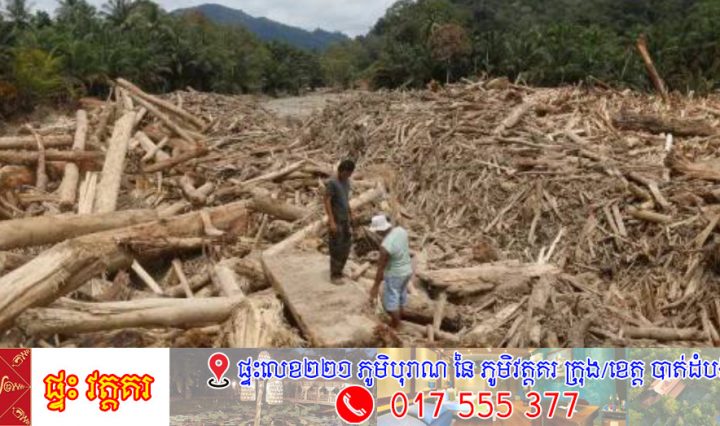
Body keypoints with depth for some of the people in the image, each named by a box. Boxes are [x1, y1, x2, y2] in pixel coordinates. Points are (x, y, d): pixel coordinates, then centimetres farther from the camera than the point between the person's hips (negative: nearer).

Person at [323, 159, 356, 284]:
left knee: (346, 246, 12)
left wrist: (350, 217, 18)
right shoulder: (331, 183, -15)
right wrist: (332, 221, -22)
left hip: (345, 220, 8)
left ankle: (339, 270, 26)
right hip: (336, 220, -8)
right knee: (336, 249, -3)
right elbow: (327, 202, -17)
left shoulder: (346, 182, 9)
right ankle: (334, 275, 7)